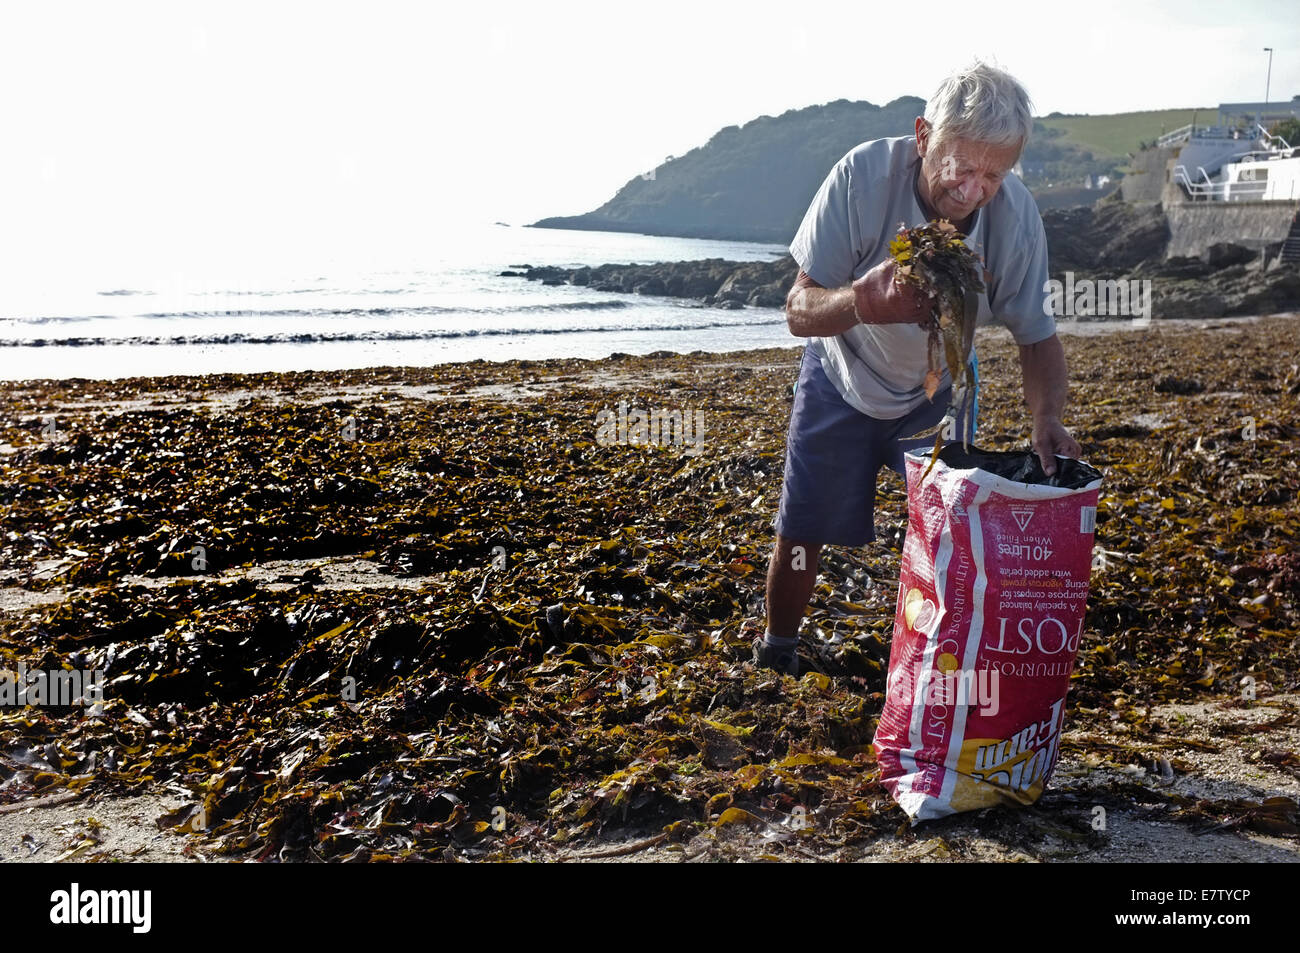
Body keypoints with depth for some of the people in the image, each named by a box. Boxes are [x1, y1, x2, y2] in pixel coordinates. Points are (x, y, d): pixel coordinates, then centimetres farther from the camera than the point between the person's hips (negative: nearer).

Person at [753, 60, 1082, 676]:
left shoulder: (1017, 216, -25)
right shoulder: (864, 176, -32)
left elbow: (1037, 337, -13)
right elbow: (799, 312, -29)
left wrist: (1047, 419, -32)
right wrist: (865, 300, -51)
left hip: (938, 390, 2)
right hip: (843, 380, -1)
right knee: (801, 534, 7)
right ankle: (775, 654, 33)